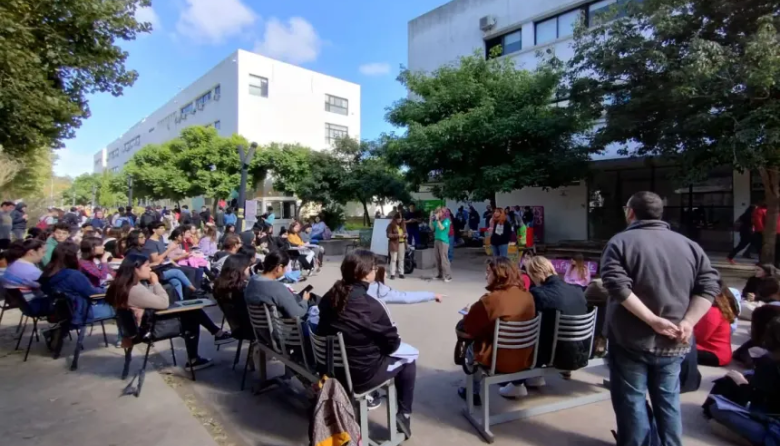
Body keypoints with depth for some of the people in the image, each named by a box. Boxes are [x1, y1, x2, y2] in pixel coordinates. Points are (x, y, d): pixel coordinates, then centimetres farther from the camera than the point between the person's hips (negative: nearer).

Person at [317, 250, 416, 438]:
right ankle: (404, 414, 20)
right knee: (407, 359, 14)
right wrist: (393, 344, 11)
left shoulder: (329, 297, -6)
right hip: (360, 375, -6)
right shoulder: (372, 305, -24)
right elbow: (392, 343, -13)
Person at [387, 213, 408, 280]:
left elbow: (405, 232, 19)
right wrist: (397, 235, -21)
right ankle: (392, 274, -2)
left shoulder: (403, 224, 10)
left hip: (402, 243, 5)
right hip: (394, 244, -5)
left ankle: (401, 273, 17)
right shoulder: (391, 225, -8)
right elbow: (389, 235, -12)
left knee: (401, 259, 9)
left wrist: (405, 235, -5)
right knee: (393, 259, -5)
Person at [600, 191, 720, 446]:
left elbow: (616, 286, -22)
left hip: (632, 340, -5)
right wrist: (688, 322, -7)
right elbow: (709, 286, 0)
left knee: (632, 401, 9)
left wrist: (653, 319, -19)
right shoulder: (689, 245, 7)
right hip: (673, 343, 5)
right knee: (668, 400, 20)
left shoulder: (621, 242, -9)